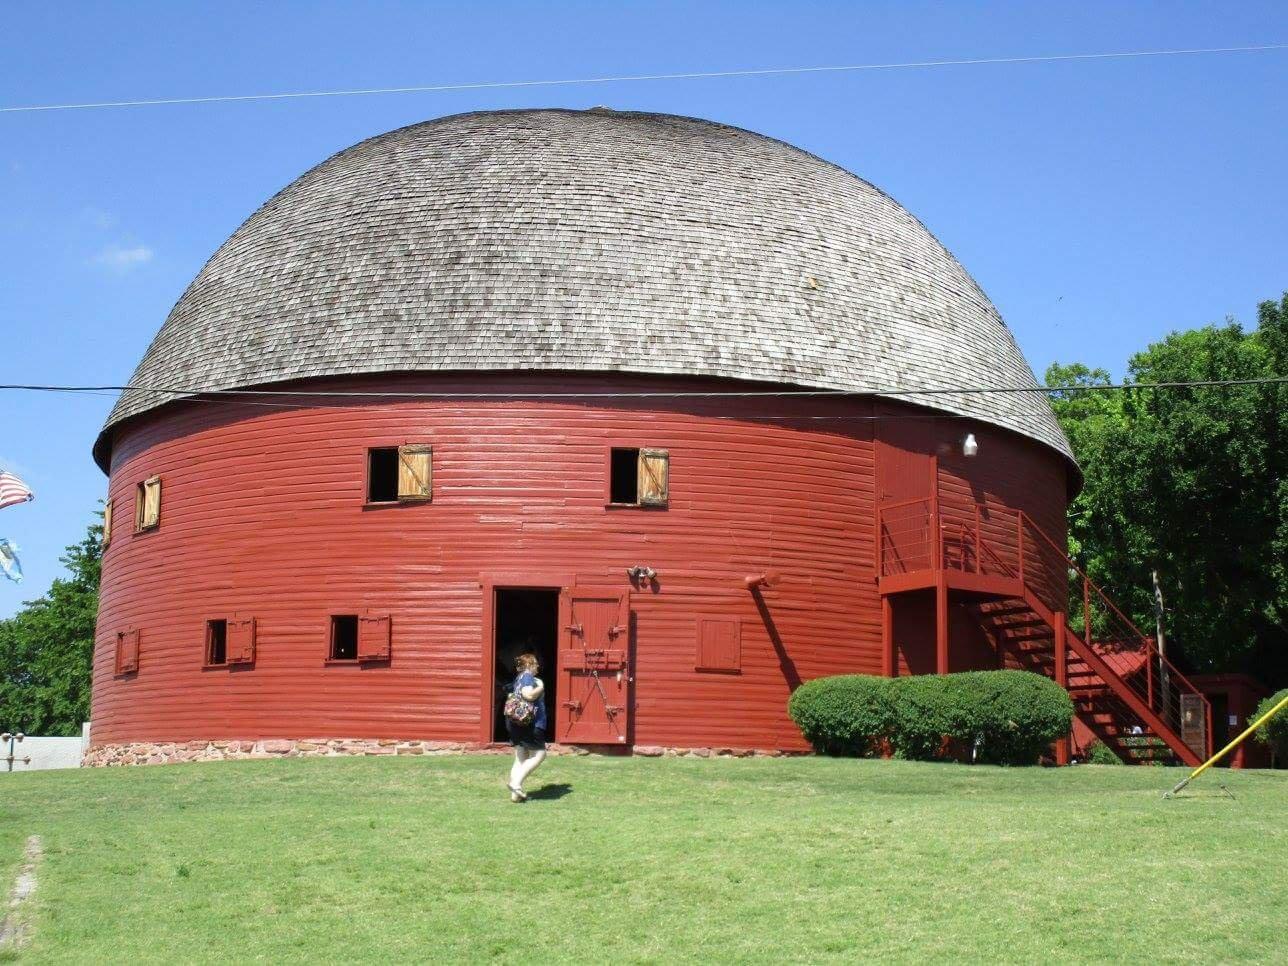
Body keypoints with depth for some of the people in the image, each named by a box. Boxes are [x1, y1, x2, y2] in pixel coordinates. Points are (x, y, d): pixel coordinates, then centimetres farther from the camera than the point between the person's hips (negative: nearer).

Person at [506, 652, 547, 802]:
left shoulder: (520, 678, 17)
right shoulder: (527, 677, -12)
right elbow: (529, 695, -27)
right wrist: (540, 687, -10)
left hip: (518, 723, 10)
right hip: (530, 723, -10)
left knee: (520, 758, 10)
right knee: (539, 755, -3)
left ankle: (515, 793, 7)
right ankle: (516, 783, -13)